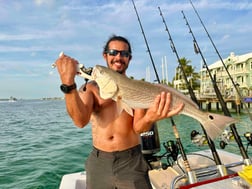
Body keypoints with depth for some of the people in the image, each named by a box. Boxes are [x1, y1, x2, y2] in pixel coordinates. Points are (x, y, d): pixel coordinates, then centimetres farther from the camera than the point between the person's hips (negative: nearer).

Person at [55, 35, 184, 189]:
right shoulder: (91, 88, -1)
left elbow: (138, 128, -11)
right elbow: (80, 121, -18)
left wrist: (150, 117, -34)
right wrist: (68, 84, -32)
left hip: (131, 161, 0)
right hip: (99, 162, 1)